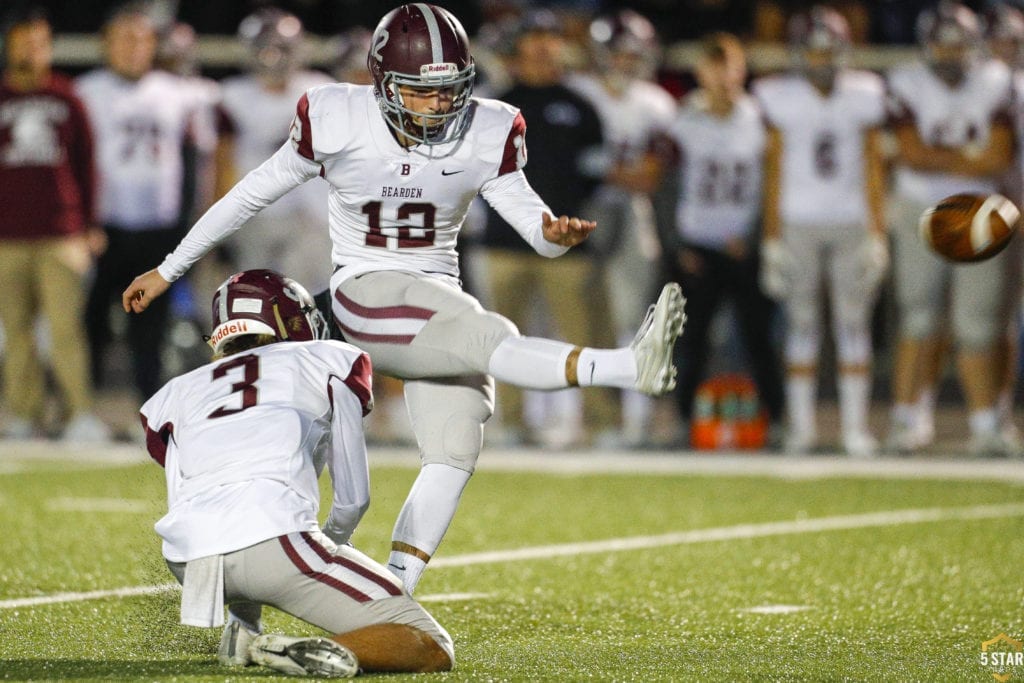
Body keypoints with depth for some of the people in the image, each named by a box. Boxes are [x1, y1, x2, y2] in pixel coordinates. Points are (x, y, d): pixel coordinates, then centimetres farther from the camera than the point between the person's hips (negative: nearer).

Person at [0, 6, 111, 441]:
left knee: (66, 326, -8)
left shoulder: (66, 99, 9)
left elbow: (85, 165, 13)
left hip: (61, 235, -1)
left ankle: (80, 412, -7)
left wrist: (89, 225, 9)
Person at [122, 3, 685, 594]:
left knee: (454, 452, -12)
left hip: (440, 302, 5)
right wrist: (168, 270, 8)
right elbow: (251, 196, 1)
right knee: (491, 342, -30)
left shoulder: (486, 135, -3)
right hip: (368, 297, -5)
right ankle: (631, 368, -48)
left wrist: (557, 233, -30)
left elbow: (530, 220, -4)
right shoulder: (337, 122, -10)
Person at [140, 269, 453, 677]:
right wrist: (332, 542, 46)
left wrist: (243, 613, 41)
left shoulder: (179, 391, 30)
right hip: (273, 536, -4)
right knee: (432, 649, 4)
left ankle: (243, 633, 16)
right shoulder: (331, 361, 24)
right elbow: (354, 498, 25)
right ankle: (307, 653, -22)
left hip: (184, 561, 4)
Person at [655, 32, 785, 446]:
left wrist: (751, 237, -6)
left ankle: (776, 416, 0)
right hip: (695, 248, 0)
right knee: (692, 341, 2)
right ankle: (687, 418, 10)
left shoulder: (759, 121, 2)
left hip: (745, 251, 0)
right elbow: (668, 190, 5)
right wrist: (676, 247, -2)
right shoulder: (685, 123, 2)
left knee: (758, 336, -4)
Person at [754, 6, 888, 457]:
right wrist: (772, 240, -1)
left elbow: (873, 170, 6)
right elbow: (773, 171, 2)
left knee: (854, 322, -2)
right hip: (797, 224, -1)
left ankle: (856, 426, 1)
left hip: (851, 222, 1)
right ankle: (801, 425, 6)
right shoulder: (780, 99, 0)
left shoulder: (862, 97, 3)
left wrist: (878, 234, 1)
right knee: (802, 323, 1)